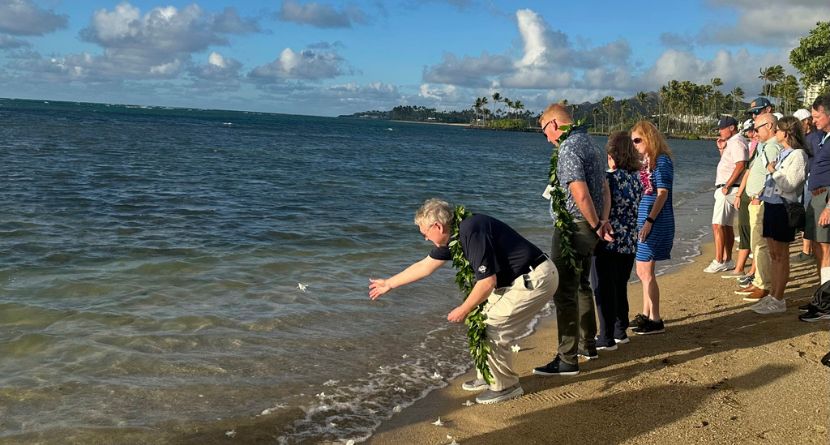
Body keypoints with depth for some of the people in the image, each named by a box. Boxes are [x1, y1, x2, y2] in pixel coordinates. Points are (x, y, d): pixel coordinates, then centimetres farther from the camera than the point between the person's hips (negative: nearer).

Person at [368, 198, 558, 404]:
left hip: (535, 280, -10)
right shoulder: (453, 236, 7)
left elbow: (487, 282, -22)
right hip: (520, 279, 10)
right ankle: (488, 376, 29)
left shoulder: (472, 232, -24)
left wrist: (463, 310, -7)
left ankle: (506, 386, 11)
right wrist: (388, 284, 27)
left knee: (492, 330, -7)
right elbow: (424, 266, 20)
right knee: (482, 321, 15)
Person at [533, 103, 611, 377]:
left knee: (565, 293, -5)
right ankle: (588, 345, 33)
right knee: (582, 287, 21)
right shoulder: (591, 145, 14)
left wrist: (597, 226, -13)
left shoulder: (568, 149, -17)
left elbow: (580, 194, -25)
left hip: (572, 228, -10)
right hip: (588, 229, 10)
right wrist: (602, 222, 9)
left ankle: (568, 359, -2)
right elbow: (604, 190, 17)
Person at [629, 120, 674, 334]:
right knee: (642, 271, 15)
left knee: (646, 272, -5)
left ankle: (655, 321, 3)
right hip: (642, 220, 9)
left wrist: (650, 221, -22)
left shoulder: (662, 160, -12)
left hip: (655, 222, -9)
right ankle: (646, 315, 27)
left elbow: (662, 193, -17)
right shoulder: (647, 161, 14)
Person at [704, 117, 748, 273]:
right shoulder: (732, 142, 19)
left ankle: (718, 262, -14)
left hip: (728, 190, -11)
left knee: (718, 225, -13)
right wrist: (722, 149, 9)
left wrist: (727, 186, -21)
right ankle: (727, 260, 18)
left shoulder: (736, 142, -13)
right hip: (727, 189, 11)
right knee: (727, 226, 13)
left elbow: (740, 165, -23)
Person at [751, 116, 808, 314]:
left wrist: (773, 170, -10)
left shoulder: (798, 155, -13)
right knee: (773, 254, 13)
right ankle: (773, 295, 21)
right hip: (770, 204, 9)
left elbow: (788, 185, -20)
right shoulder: (780, 153, 13)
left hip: (783, 207, -8)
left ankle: (778, 300, 4)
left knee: (781, 256, -2)